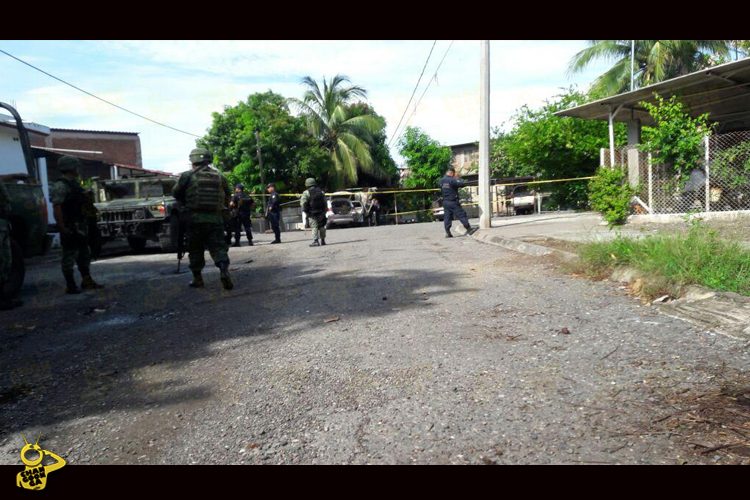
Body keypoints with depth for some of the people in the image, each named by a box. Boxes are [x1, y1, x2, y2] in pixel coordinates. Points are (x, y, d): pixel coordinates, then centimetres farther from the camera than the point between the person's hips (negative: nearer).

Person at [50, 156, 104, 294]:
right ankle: (70, 286, 4)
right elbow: (56, 207, -21)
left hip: (80, 226, 10)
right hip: (70, 228, -10)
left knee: (84, 254, 16)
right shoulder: (61, 186, -14)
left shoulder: (75, 183, 16)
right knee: (69, 256, -2)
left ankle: (87, 281, 26)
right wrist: (62, 228, -24)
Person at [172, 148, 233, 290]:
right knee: (218, 246, 3)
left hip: (196, 218, -1)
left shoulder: (187, 176, -2)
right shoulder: (219, 176, 5)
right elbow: (228, 194, 12)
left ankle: (197, 278, 14)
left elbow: (176, 193, 5)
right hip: (216, 218, 2)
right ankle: (224, 270, -18)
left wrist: (185, 204, 23)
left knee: (195, 249, 10)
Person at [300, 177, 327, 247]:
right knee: (321, 227, 14)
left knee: (314, 227, -4)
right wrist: (324, 212, 16)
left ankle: (315, 241, -12)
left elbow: (303, 203, -11)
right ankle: (322, 240, 19)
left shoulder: (306, 193, -6)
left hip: (312, 214, -4)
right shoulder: (321, 191, 10)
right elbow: (325, 203, 11)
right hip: (321, 213, 4)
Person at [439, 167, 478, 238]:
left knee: (447, 217, 8)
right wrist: (458, 179, 3)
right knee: (461, 215, 1)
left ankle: (447, 233, 6)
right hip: (453, 202, -7)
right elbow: (462, 184, -14)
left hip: (445, 202, 7)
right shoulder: (452, 180, -15)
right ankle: (469, 229, 5)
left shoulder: (441, 181, 6)